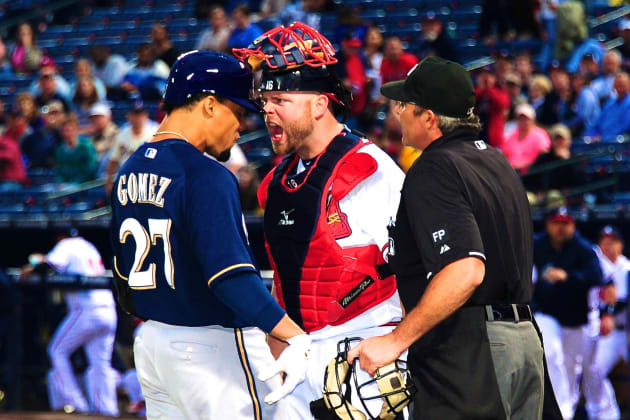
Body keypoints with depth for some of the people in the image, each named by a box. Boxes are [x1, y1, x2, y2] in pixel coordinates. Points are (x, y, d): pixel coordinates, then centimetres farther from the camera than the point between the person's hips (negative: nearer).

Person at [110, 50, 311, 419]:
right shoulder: (205, 176, -18)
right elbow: (231, 274, -27)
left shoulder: (130, 171, 10)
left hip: (150, 343, 9)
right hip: (217, 346, -9)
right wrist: (297, 337, -30)